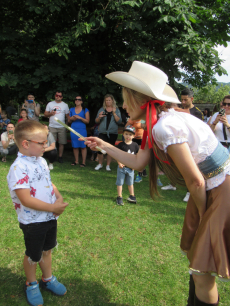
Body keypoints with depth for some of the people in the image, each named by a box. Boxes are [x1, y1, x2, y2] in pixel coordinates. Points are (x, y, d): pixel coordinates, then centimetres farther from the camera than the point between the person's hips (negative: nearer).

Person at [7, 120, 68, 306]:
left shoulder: (41, 161, 2)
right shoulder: (19, 168, -25)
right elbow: (26, 199, -29)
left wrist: (59, 197, -6)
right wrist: (53, 208, -26)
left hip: (50, 217, 7)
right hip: (32, 221, -7)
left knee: (47, 249, 24)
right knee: (33, 255, 15)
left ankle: (48, 279, 47)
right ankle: (31, 284, 42)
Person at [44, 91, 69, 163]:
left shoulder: (65, 105, 9)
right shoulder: (50, 104, 10)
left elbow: (67, 116, 8)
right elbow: (45, 114, 10)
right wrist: (50, 113, -11)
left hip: (62, 127, 0)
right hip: (52, 127, 0)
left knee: (61, 143, 1)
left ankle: (60, 157, 12)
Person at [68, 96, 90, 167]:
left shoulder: (85, 110, 3)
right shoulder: (71, 110, 14)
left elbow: (87, 121, -3)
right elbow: (69, 120, 18)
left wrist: (80, 118, -16)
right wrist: (71, 119, -5)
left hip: (82, 130, -3)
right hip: (73, 130, 4)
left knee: (83, 146, -5)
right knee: (75, 146, 5)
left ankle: (83, 162, 0)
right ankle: (76, 161, 16)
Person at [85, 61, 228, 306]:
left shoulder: (165, 126, -27)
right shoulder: (157, 125, 3)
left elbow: (195, 181, -22)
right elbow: (137, 162, 9)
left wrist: (203, 216, -6)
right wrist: (105, 146, 12)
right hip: (209, 191, 9)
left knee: (202, 271, 0)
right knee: (193, 253, 21)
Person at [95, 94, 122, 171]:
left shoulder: (116, 110, 5)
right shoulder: (102, 109, 9)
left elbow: (119, 121, -5)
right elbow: (96, 121, 9)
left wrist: (114, 113, -16)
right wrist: (99, 117, -12)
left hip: (113, 133, -1)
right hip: (102, 132, 1)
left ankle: (108, 165, 17)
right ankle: (100, 164, 15)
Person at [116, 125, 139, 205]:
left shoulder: (135, 145, -1)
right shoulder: (121, 144, -7)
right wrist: (119, 163, -19)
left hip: (131, 167, 2)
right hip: (122, 167, -2)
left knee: (130, 182, 17)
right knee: (120, 182, 5)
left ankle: (132, 196, 31)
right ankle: (119, 197, 16)